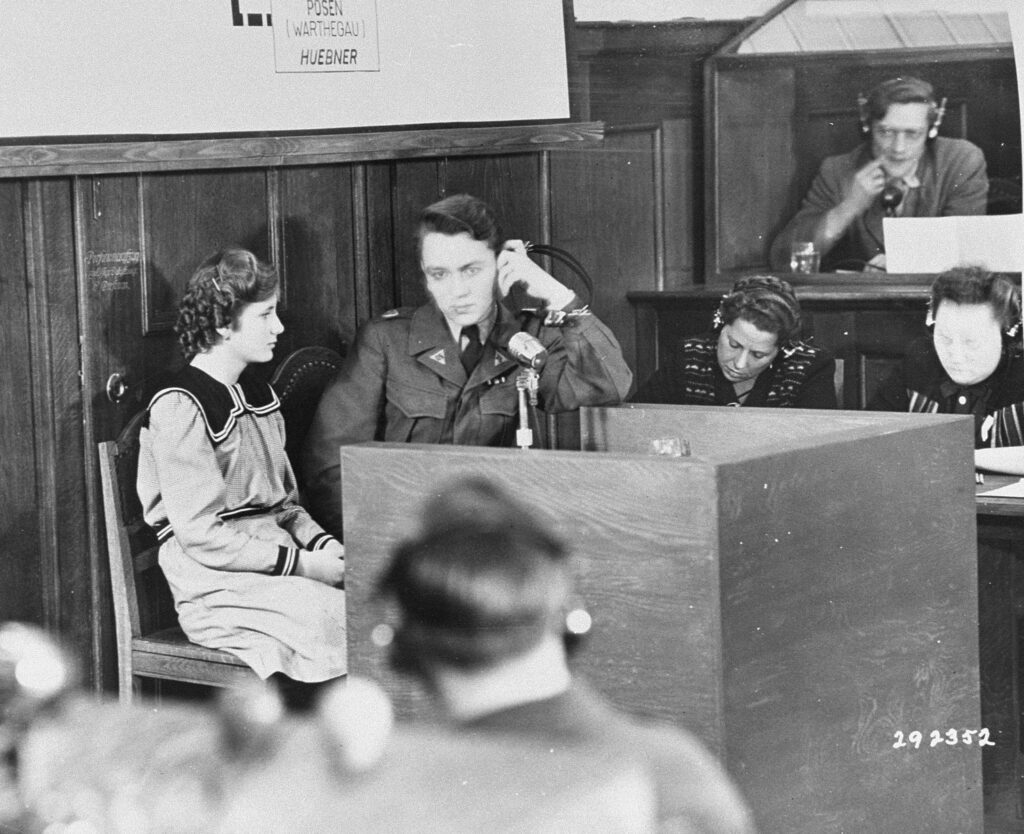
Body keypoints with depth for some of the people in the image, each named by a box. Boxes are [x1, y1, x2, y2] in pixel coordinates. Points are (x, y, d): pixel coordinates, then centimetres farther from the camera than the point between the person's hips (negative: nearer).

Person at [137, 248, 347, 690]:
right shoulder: (179, 407, -10)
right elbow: (202, 537, -14)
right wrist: (300, 564, -15)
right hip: (217, 585, -8)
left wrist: (321, 542, 2)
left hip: (278, 565, 8)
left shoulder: (259, 395, 18)